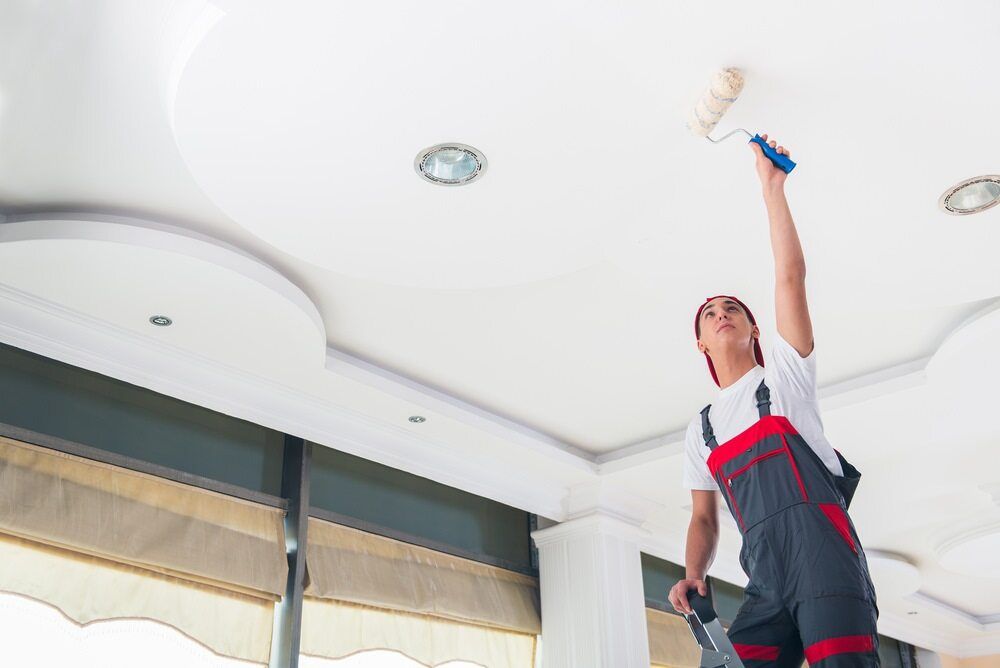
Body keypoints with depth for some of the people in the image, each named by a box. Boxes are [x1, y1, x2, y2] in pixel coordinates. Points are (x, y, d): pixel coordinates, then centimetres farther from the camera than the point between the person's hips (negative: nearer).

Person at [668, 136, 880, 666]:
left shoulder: (783, 375, 14)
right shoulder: (700, 429, 25)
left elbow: (790, 276, 4)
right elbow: (704, 517, 24)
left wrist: (772, 188, 3)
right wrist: (693, 575, 5)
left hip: (822, 551, -4)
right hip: (765, 579, 4)